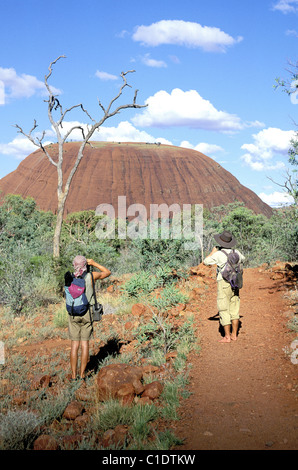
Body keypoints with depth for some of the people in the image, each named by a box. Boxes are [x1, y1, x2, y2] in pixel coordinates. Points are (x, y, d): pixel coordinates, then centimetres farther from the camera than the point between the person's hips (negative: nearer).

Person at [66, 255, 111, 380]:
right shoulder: (91, 276, -5)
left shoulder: (70, 278, -1)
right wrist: (94, 263, 14)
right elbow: (108, 272, 11)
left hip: (73, 313, 1)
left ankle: (73, 375, 4)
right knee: (85, 344, 5)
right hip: (87, 313, -1)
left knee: (74, 345, 4)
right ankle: (82, 374, 6)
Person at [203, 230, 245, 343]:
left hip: (224, 284, -6)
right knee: (234, 310, 12)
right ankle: (234, 335, 15)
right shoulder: (236, 252, 4)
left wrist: (213, 251, 13)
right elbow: (243, 259, 29)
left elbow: (206, 262, 2)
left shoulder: (218, 254, -13)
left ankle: (227, 337, -2)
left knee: (224, 310, -1)